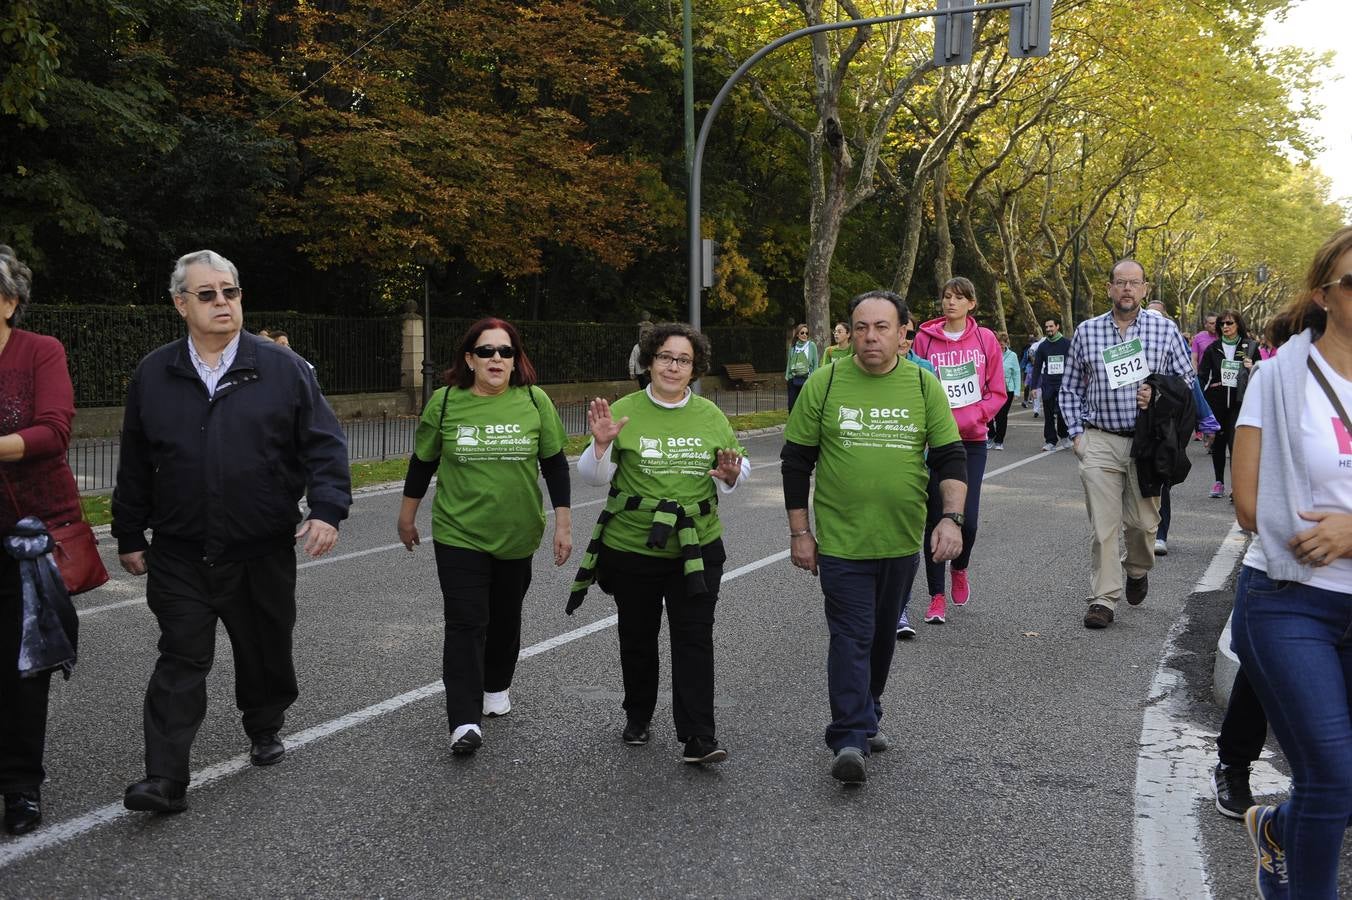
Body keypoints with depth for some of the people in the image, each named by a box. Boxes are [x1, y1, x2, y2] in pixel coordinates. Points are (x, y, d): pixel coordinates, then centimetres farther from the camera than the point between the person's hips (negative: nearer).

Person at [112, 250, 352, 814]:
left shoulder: (282, 368, -2)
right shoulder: (153, 375, 5)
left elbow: (324, 444, -2)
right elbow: (134, 465, 11)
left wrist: (328, 508, -15)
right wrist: (130, 535, 12)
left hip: (264, 553, 0)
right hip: (179, 555, 1)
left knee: (265, 653, 14)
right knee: (181, 662, -2)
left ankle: (264, 730, 39)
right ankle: (165, 779, -1)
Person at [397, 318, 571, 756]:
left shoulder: (535, 401, -5)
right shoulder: (445, 403, -6)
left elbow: (555, 464, 1)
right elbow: (422, 463, 6)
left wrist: (563, 524, -1)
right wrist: (407, 517, 13)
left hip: (517, 536, 2)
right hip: (459, 535, -1)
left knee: (506, 618, 17)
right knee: (465, 623, -8)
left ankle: (496, 687, 40)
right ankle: (464, 722, -8)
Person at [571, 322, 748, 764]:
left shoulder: (710, 415, 7)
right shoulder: (623, 411, -1)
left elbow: (739, 468, 15)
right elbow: (594, 477, -1)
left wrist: (732, 475, -8)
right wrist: (602, 444, -21)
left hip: (696, 548, 1)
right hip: (631, 547, -1)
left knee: (694, 638, -4)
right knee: (637, 637, 12)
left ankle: (698, 737, -2)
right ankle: (638, 718, 33)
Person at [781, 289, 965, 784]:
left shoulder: (924, 386, 2)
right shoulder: (825, 384, -3)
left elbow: (950, 458, 2)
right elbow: (796, 460, 2)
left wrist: (951, 517, -13)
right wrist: (800, 531, 0)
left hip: (902, 541, 3)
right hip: (841, 540, -3)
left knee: (882, 634, 16)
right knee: (851, 636, -8)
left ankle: (865, 716, 34)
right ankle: (849, 739, -7)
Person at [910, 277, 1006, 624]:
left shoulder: (985, 339, 3)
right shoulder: (925, 338, 1)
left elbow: (997, 393, 3)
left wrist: (967, 418, -11)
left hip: (972, 440, 0)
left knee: (968, 518, -6)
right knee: (936, 518, 0)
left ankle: (959, 568, 28)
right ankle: (937, 596, 11)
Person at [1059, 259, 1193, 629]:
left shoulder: (1165, 329, 4)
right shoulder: (1086, 331, 6)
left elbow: (1187, 380, 9)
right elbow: (1070, 388, 11)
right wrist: (1076, 433, 3)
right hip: (1099, 442, 0)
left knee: (1143, 521, 8)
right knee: (1103, 525, -2)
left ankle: (1137, 570, 38)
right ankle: (1104, 599, 5)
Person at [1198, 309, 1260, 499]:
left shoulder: (1250, 347, 5)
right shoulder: (1213, 348, 7)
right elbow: (1202, 375, 8)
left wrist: (1251, 369, -8)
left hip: (1239, 402, -2)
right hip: (1216, 401, 2)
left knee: (1235, 441, -12)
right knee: (1217, 442, 9)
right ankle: (1219, 482, 21)